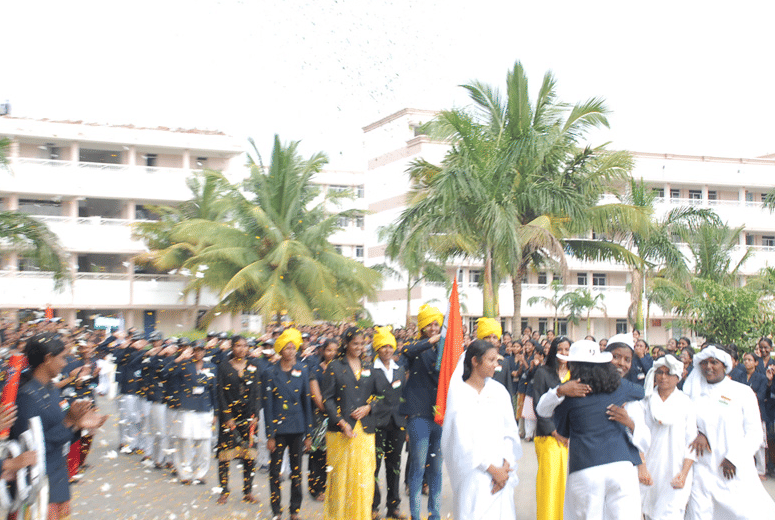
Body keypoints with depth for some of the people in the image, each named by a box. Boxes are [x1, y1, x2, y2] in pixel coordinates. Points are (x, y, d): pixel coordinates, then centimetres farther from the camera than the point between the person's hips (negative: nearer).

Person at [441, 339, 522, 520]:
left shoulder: (499, 390, 7)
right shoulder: (459, 396, -7)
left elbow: (510, 430, 5)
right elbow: (463, 441, -10)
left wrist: (505, 466, -7)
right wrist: (492, 469, -10)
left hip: (501, 473, 4)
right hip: (475, 476, -4)